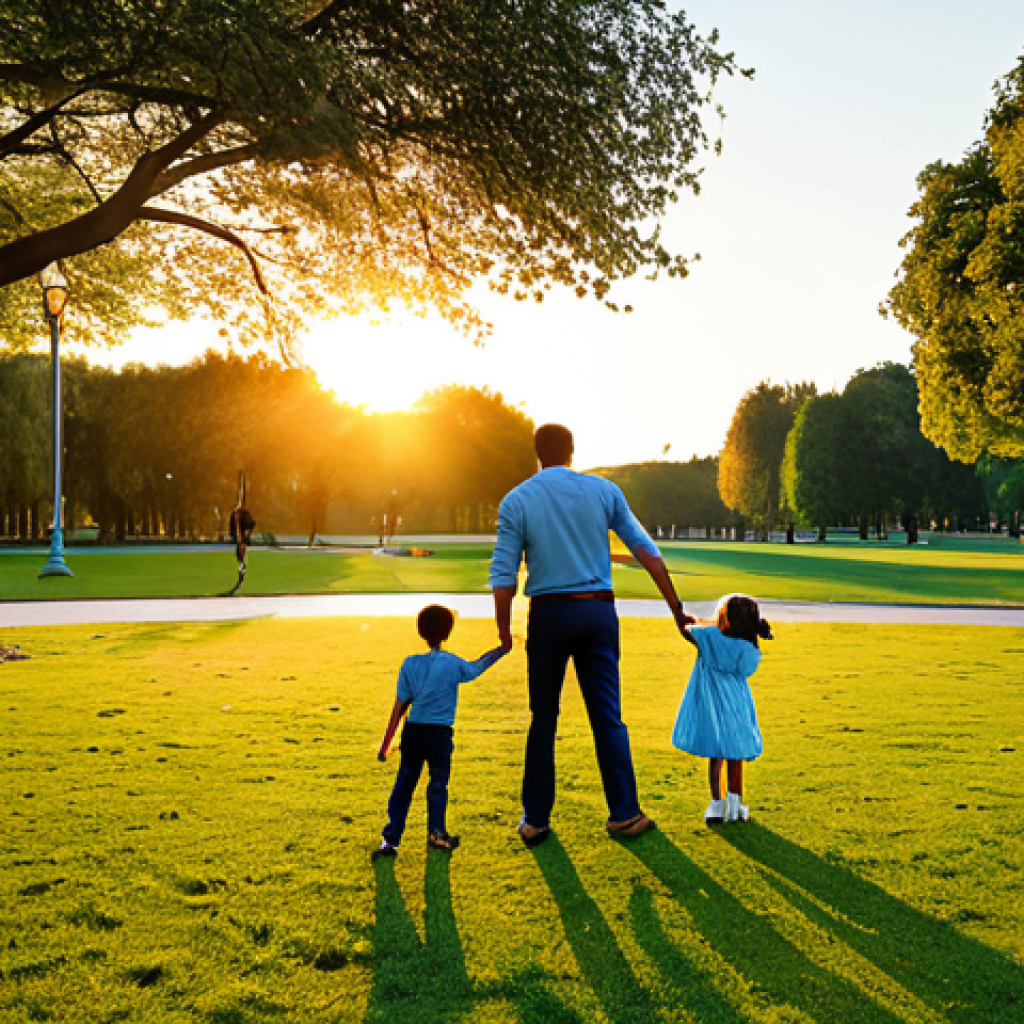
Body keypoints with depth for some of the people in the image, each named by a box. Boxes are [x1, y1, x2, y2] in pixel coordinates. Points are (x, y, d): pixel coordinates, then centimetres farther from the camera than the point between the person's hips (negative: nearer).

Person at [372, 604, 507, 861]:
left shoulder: (410, 664, 0)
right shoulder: (453, 664, -5)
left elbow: (399, 707, 1)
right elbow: (477, 666, 17)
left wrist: (386, 743, 6)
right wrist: (501, 649, 34)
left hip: (412, 732, 2)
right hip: (440, 734, -2)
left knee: (404, 784, 7)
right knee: (438, 783, 13)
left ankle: (390, 838, 5)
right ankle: (436, 831, 5)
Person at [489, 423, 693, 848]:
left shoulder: (516, 501, 0)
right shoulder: (604, 491, 4)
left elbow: (504, 574, -5)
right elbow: (646, 551, 5)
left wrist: (504, 631, 4)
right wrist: (676, 607, 10)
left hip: (548, 614, -1)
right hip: (598, 612, 1)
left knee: (543, 717, 9)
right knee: (608, 717, 6)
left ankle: (536, 819, 12)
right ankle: (624, 813, 8)